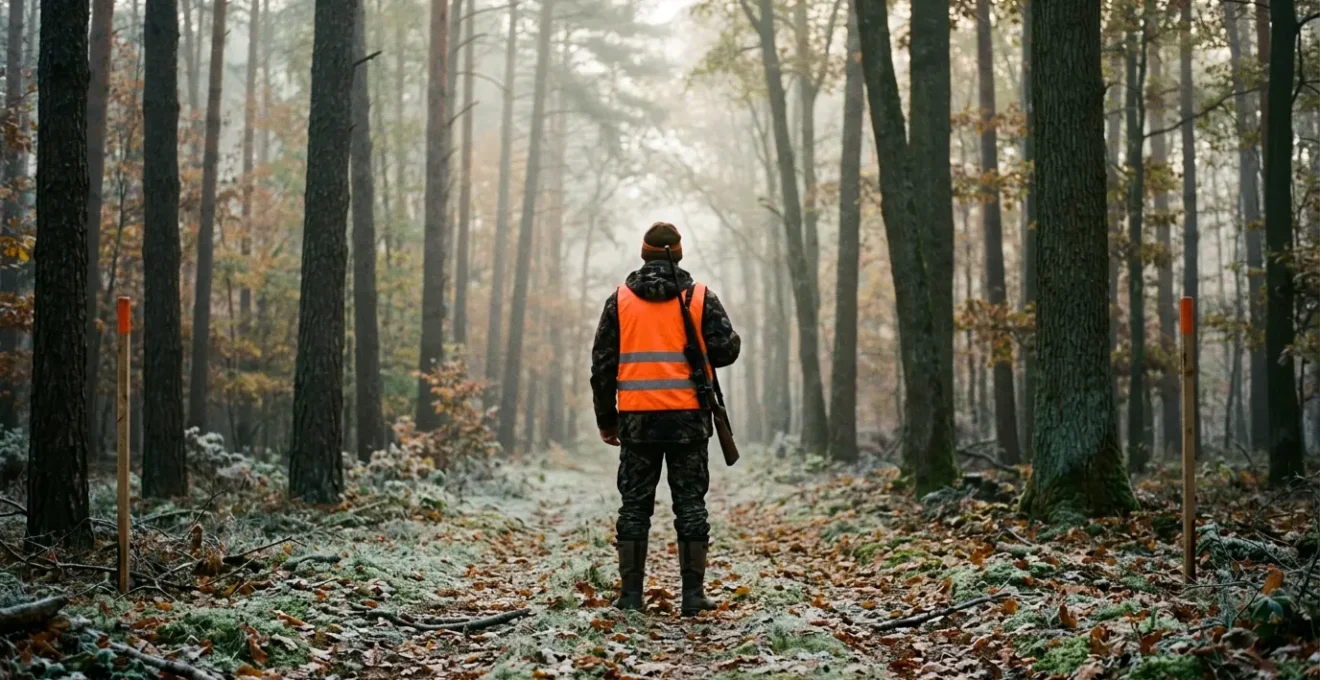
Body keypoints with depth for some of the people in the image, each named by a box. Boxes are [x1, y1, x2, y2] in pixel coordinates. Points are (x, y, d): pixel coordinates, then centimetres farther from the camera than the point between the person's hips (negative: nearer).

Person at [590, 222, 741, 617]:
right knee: (690, 504, 5)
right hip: (688, 418, -1)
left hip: (637, 419, 1)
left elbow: (603, 364, 5)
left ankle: (630, 595, 7)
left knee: (634, 505, 7)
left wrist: (606, 419, 12)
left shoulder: (620, 300, 4)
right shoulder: (700, 298, 1)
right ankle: (693, 595, 4)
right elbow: (726, 349, -5)